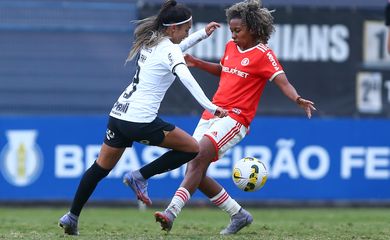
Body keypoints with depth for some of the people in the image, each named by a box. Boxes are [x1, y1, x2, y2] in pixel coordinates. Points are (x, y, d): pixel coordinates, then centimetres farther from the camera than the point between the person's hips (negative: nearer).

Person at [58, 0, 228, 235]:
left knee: (101, 168, 19)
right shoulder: (169, 50, -11)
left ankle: (72, 216, 18)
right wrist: (210, 107, -37)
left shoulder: (151, 41, 14)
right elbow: (187, 79, -29)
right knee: (192, 148, 3)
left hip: (119, 115, 8)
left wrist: (202, 34, 34)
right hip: (142, 121, -8)